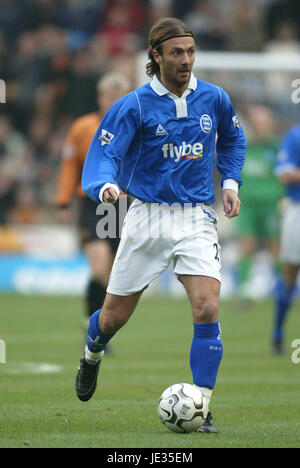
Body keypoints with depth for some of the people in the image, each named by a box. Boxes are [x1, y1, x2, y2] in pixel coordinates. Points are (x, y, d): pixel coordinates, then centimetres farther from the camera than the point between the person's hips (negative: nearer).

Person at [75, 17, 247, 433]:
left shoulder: (214, 99, 1)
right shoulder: (135, 106, -9)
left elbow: (232, 139, 22)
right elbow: (105, 154, -13)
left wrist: (231, 182, 9)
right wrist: (107, 185, -34)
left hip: (197, 218, 1)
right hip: (148, 216, -1)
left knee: (207, 310, -17)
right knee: (114, 316, 8)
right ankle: (92, 356, 45)